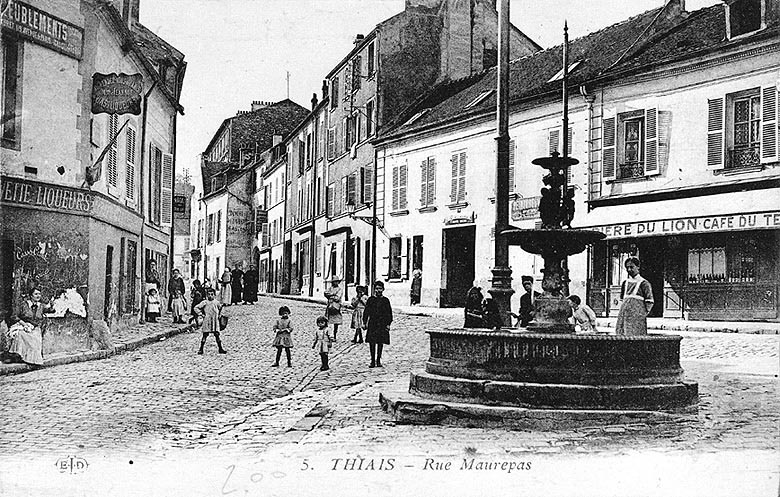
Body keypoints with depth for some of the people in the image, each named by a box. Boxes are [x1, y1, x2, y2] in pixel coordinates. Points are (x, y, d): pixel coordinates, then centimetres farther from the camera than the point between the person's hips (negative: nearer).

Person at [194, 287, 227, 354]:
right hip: (207, 321, -2)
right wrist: (201, 314, -4)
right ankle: (201, 349, 6)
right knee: (205, 335, -1)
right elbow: (196, 308, 2)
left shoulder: (216, 302, 6)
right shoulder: (205, 302, -2)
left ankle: (220, 349, 9)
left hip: (215, 321, 2)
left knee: (217, 335, 3)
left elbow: (220, 307, 27)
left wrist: (219, 314, 17)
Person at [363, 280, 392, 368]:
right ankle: (373, 360, 5)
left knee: (380, 343, 3)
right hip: (372, 324, 0)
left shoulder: (385, 300, 4)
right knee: (371, 342, -3)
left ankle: (378, 360, 12)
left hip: (382, 324, 0)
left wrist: (388, 324, -1)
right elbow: (366, 311, 7)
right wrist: (364, 322, 2)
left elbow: (389, 313, 6)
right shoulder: (370, 299, 5)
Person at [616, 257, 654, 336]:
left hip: (637, 315, -5)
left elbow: (649, 301, -2)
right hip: (624, 314, 5)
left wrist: (644, 313, -9)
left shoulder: (644, 283, 0)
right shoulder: (625, 283, 16)